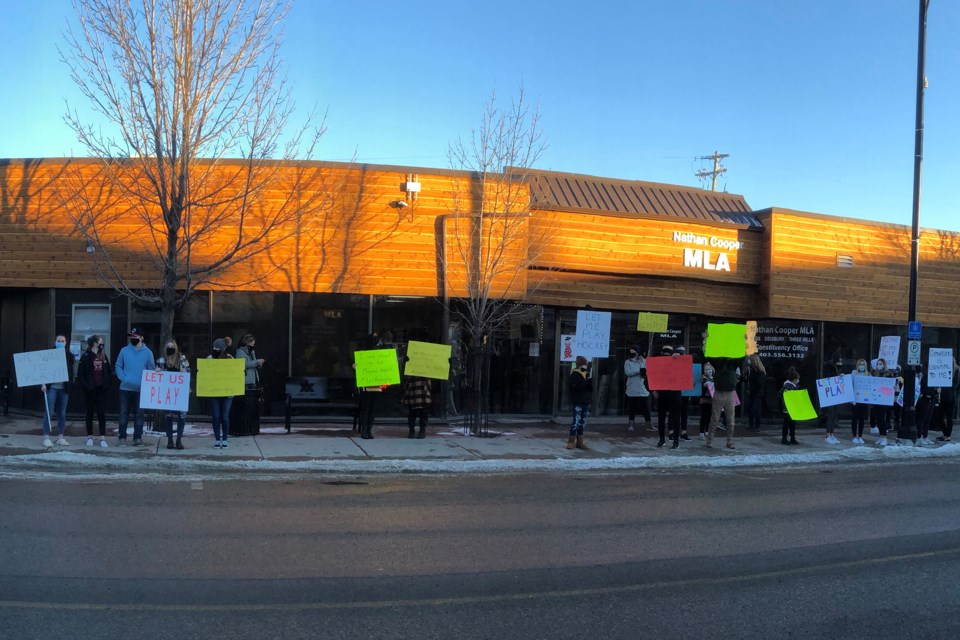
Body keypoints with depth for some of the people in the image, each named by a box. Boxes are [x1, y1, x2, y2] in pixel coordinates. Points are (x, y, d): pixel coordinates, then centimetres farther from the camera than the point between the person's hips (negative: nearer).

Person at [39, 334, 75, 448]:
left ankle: (61, 437, 15)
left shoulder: (69, 355, 6)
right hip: (51, 387, -3)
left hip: (64, 388, 3)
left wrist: (70, 385, 3)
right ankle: (46, 437, 1)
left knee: (62, 413, 8)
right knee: (49, 413, -4)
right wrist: (43, 383, -12)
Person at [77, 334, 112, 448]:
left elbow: (109, 371, 12)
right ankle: (90, 437, 16)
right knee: (90, 413, 7)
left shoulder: (103, 356, 10)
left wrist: (107, 383, 0)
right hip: (90, 390, -3)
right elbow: (80, 374, -6)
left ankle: (103, 437, -1)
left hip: (101, 389, 3)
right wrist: (86, 385, -13)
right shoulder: (86, 356, -3)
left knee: (102, 413, 0)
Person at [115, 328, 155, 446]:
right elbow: (118, 366, 7)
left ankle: (138, 438, 9)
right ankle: (122, 436, 12)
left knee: (139, 414, 4)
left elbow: (151, 369, 4)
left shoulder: (147, 352, 3)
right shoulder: (124, 351, 5)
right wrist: (123, 378, -8)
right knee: (124, 413, 5)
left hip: (141, 389, -1)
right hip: (125, 388, 1)